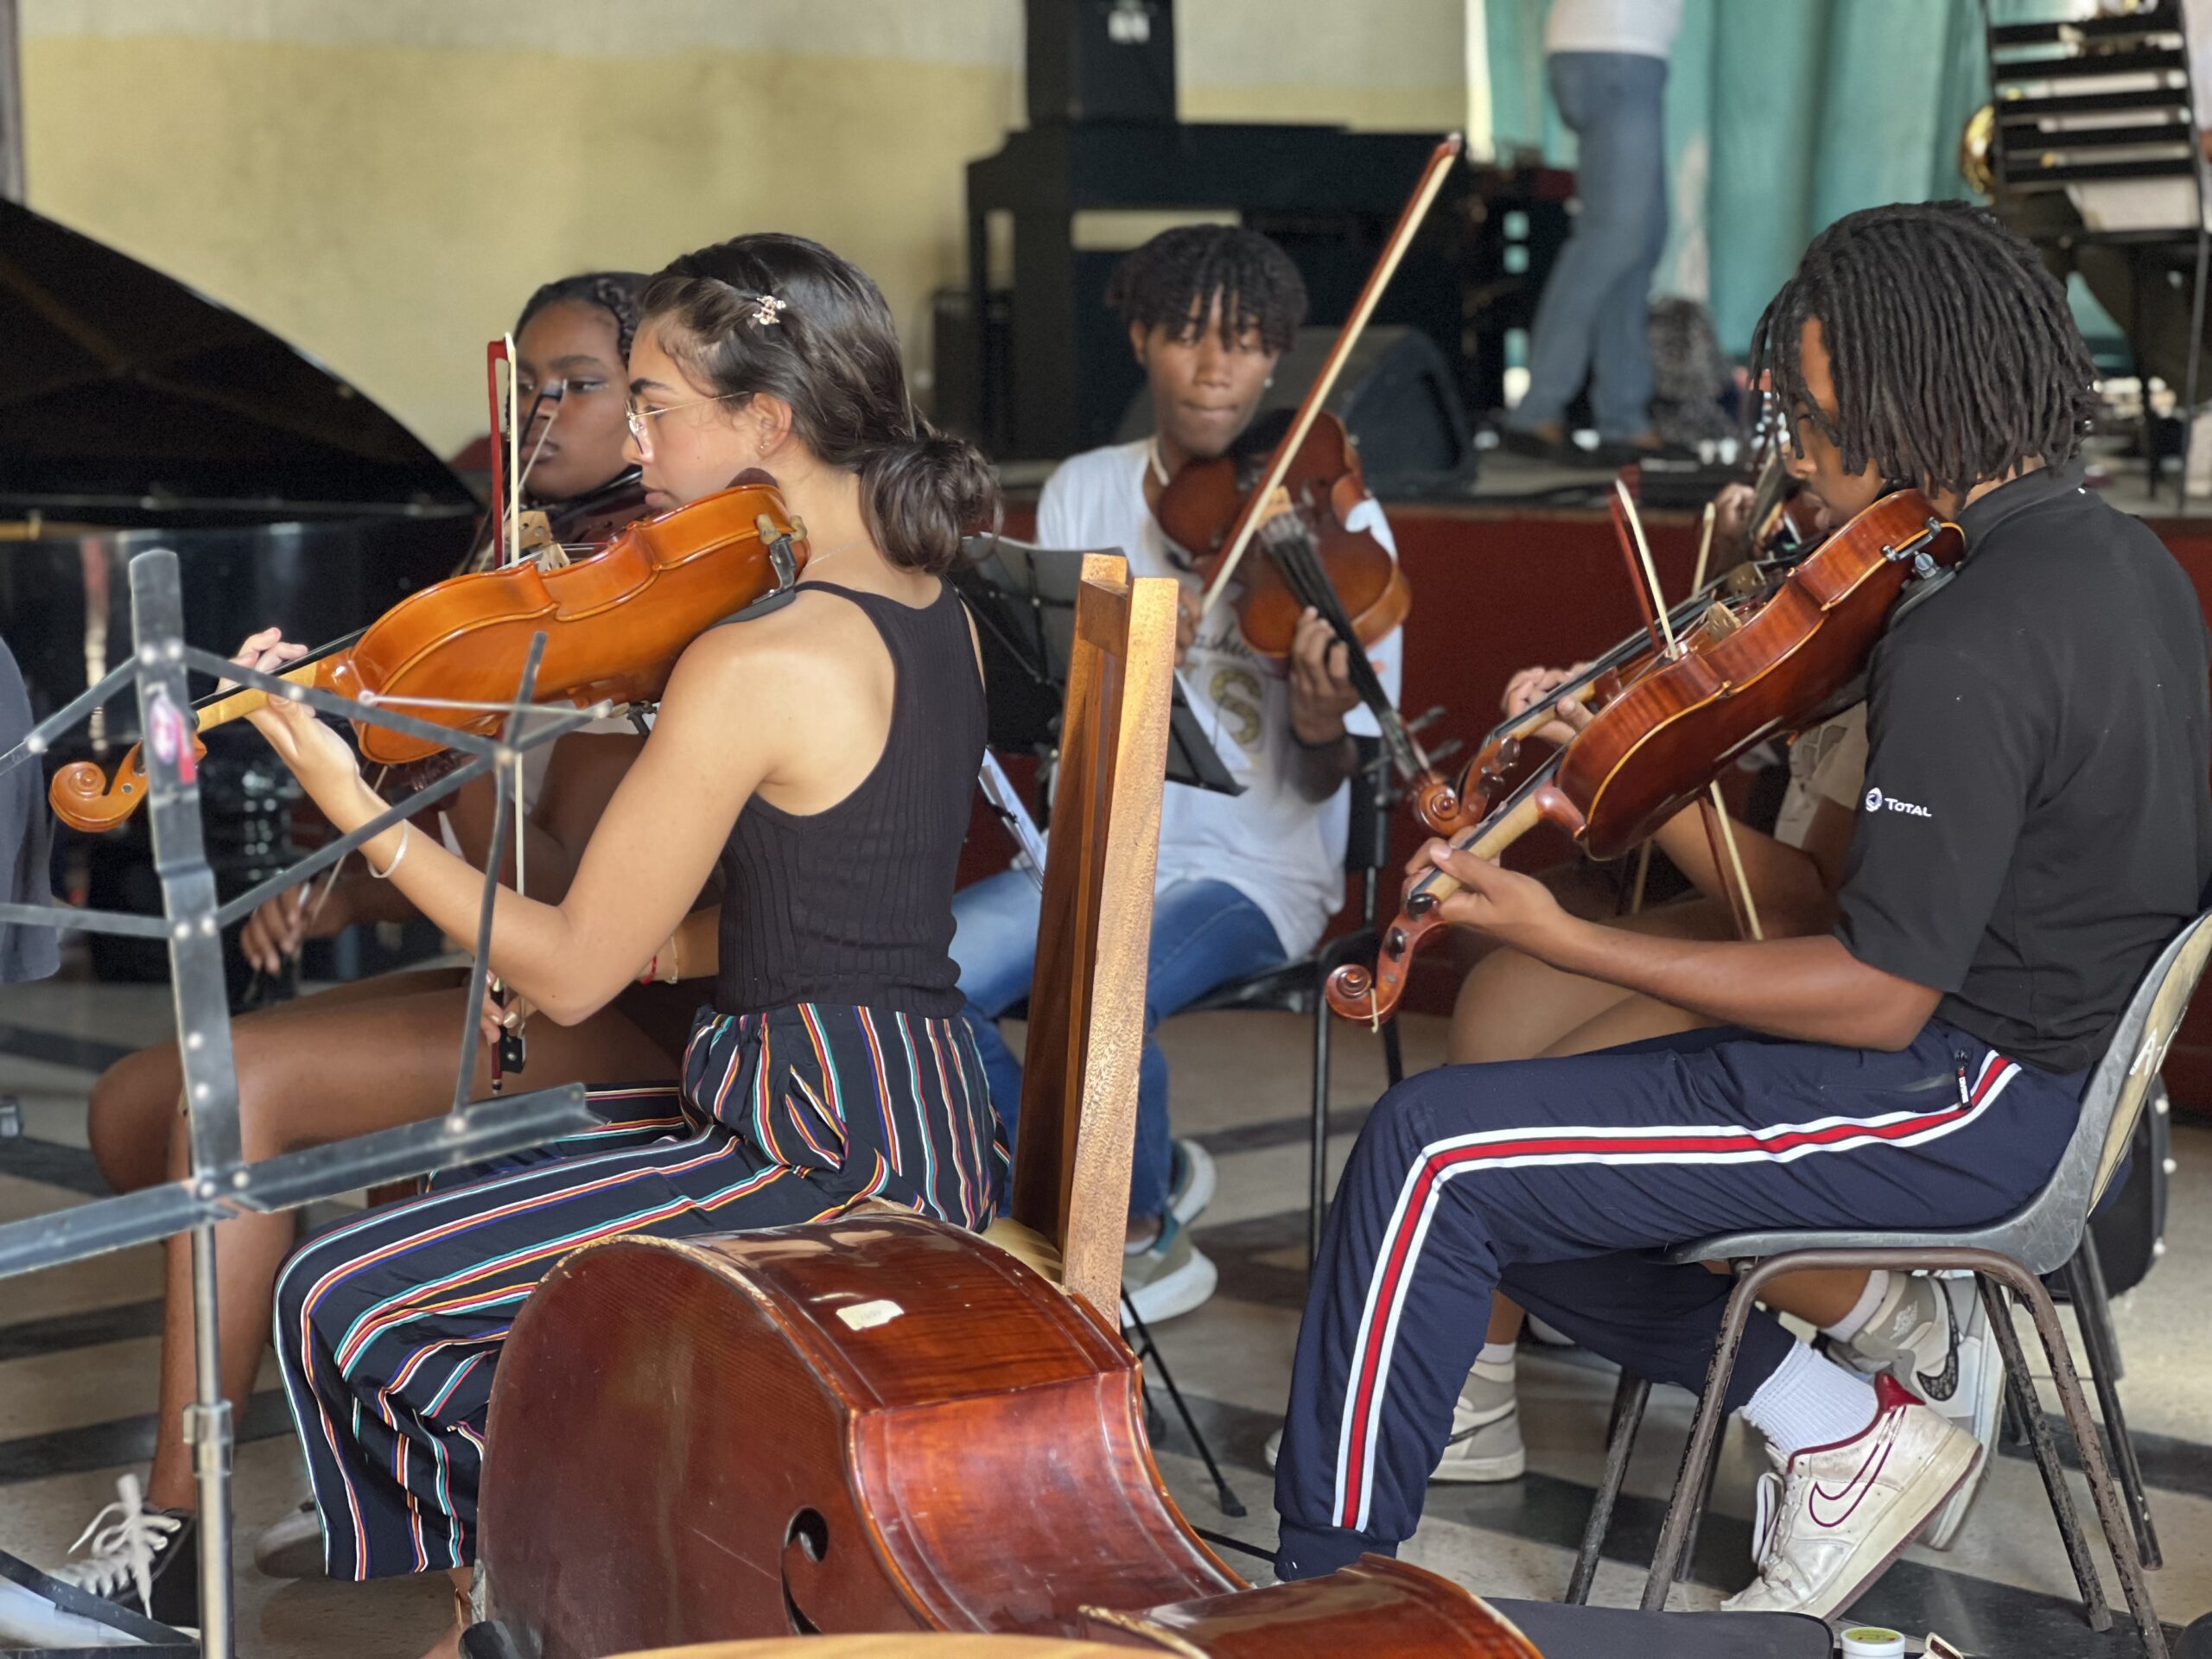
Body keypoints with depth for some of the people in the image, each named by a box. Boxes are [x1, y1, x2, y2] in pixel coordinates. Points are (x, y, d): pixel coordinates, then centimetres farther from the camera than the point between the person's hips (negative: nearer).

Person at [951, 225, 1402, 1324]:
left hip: (1253, 870, -4)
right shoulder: (1083, 495, 6)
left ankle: (1142, 1238, -1)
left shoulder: (1332, 519, -5)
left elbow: (1321, 786, -8)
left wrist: (1320, 727, -32)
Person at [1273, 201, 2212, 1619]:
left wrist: (1562, 940, -18)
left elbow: (1881, 995, -23)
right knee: (1499, 1179, 13)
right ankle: (1847, 1431, 12)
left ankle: (1320, 1584, -1)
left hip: (1965, 1099, -10)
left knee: (1434, 1155, -12)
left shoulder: (1967, 649, -24)